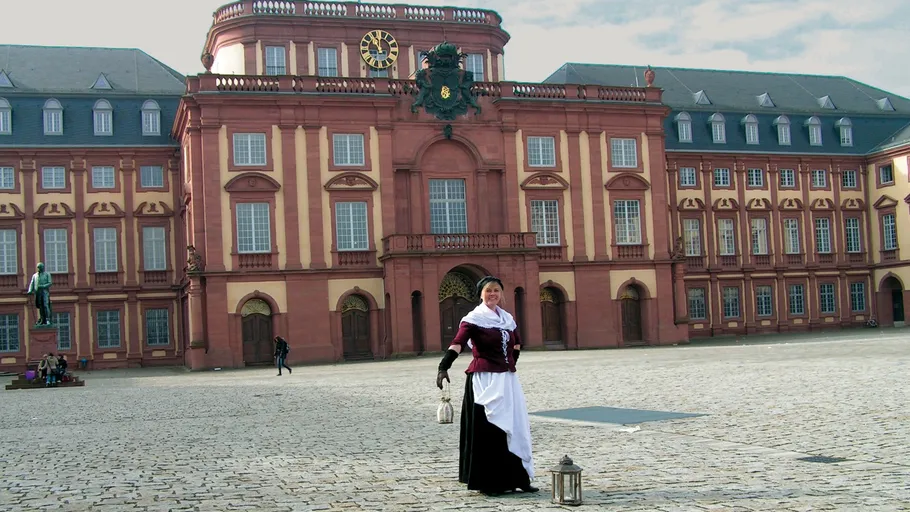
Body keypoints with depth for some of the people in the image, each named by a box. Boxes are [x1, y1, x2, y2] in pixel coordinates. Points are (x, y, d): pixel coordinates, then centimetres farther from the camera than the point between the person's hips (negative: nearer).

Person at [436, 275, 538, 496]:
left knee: (514, 427, 9)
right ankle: (488, 482, 4)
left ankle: (517, 478, 19)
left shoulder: (507, 318, 12)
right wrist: (443, 367, -38)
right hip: (484, 380, -7)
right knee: (487, 431, -3)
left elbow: (516, 344, 30)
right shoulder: (474, 318, -8)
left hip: (508, 380, 7)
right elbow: (457, 343, -24)